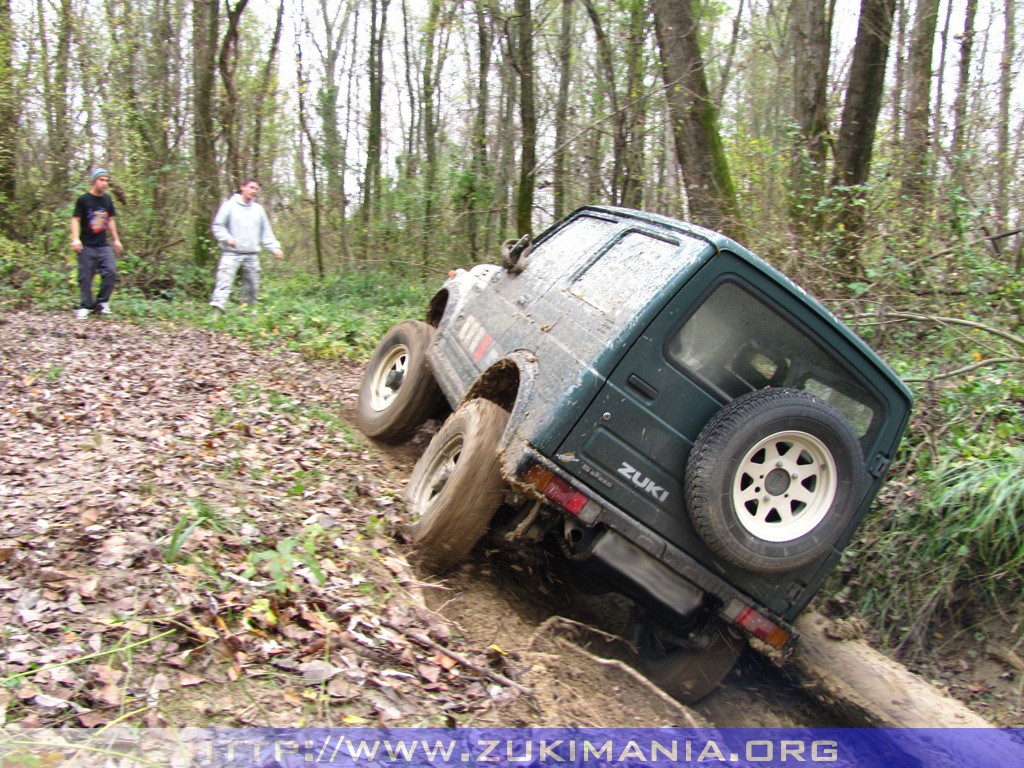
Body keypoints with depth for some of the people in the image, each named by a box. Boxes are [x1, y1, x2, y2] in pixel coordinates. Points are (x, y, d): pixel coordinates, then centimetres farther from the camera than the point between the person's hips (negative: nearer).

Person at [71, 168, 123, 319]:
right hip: (87, 246, -4)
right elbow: (75, 219, -7)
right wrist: (75, 239, -19)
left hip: (103, 245, 4)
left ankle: (102, 302, 8)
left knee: (111, 272, -6)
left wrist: (116, 239, 18)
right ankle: (85, 306, 9)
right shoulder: (83, 200, -4)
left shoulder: (107, 199, 11)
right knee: (85, 277, -1)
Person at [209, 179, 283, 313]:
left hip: (252, 255, 5)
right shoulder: (229, 205, 0)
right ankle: (217, 307, -25)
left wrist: (275, 247, 3)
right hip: (232, 253, -4)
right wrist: (227, 238, -17)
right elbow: (218, 226, -1)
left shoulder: (258, 209, 13)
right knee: (224, 281, -17)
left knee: (253, 286, 7)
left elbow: (266, 233, 15)